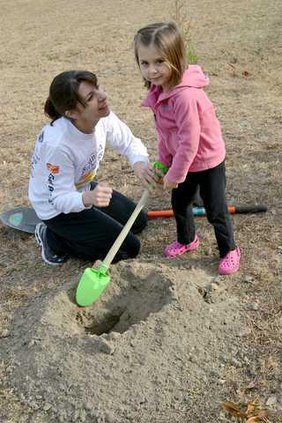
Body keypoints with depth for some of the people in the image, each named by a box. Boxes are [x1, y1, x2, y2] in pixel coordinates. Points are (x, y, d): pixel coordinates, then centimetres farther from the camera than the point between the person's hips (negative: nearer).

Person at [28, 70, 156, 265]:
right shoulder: (57, 144, -39)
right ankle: (55, 240, 4)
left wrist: (139, 163, -30)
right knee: (129, 248, -5)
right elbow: (60, 199, -30)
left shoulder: (104, 117, -21)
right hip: (57, 208, -7)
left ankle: (73, 233, 18)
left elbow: (130, 142, -6)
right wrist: (88, 198, -51)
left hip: (83, 189, 7)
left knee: (139, 222, 17)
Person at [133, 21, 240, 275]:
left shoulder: (185, 96, -35)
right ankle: (187, 239, 47)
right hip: (182, 160, 8)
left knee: (215, 211, 7)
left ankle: (229, 250, 30)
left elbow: (189, 141, -31)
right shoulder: (159, 88, -5)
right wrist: (163, 161, 6)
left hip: (207, 161, -8)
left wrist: (175, 174, -21)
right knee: (179, 203, 22)